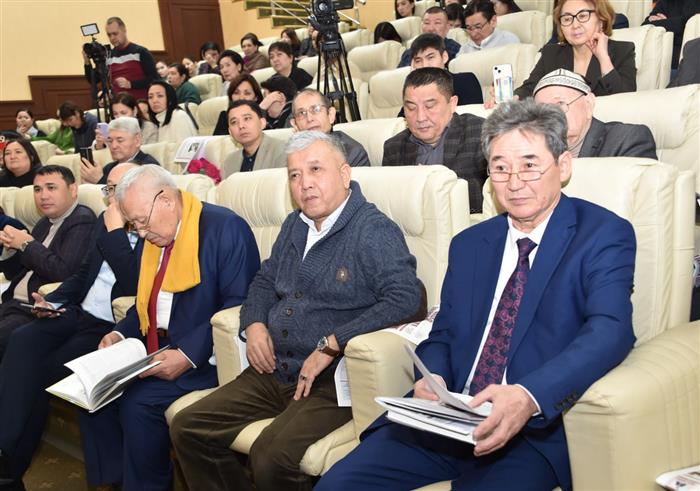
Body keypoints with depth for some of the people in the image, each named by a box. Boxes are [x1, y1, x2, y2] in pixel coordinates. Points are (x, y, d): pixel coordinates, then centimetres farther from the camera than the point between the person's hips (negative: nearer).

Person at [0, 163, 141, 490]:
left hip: (111, 328, -7)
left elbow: (134, 286, -22)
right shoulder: (104, 222, 15)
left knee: (45, 370, -21)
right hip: (79, 314, 7)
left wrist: (116, 230, -16)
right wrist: (51, 301, 6)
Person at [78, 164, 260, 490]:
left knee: (140, 401, -24)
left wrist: (188, 354, -25)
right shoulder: (153, 238, 12)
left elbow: (240, 304, -20)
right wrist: (121, 333, 3)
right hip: (156, 350, 8)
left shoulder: (225, 228, -14)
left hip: (204, 357, -8)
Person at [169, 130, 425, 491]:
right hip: (273, 372, 8)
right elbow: (265, 280, 27)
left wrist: (330, 345, -22)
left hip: (331, 380, -7)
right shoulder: (294, 226, 14)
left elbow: (407, 298, -22)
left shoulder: (374, 231, -10)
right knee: (187, 428, 0)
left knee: (271, 455, -29)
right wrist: (254, 324, 5)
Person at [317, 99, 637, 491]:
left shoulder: (605, 235, -1)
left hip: (533, 429, -4)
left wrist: (529, 397, -32)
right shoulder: (468, 244, 16)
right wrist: (433, 377, -6)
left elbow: (610, 329, -16)